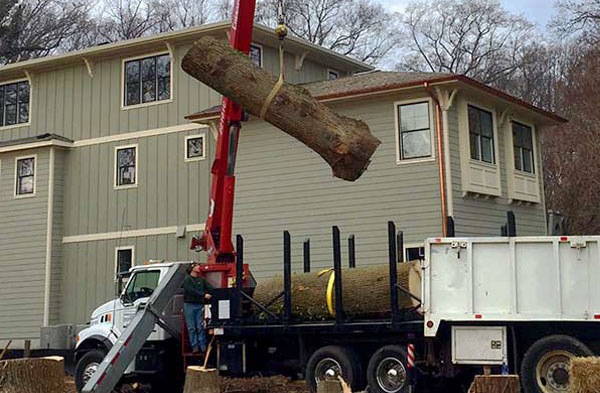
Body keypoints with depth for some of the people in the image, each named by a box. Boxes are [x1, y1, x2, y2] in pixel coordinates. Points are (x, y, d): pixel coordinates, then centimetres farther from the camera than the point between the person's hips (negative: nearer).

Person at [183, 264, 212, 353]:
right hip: (189, 305, -3)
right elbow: (192, 291, -16)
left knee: (201, 327, 0)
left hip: (200, 305, 3)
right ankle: (195, 346, 3)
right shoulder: (187, 280, -2)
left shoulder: (201, 279, 12)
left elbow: (210, 288, 4)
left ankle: (203, 346, 2)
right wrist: (204, 295, -24)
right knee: (191, 327, -1)